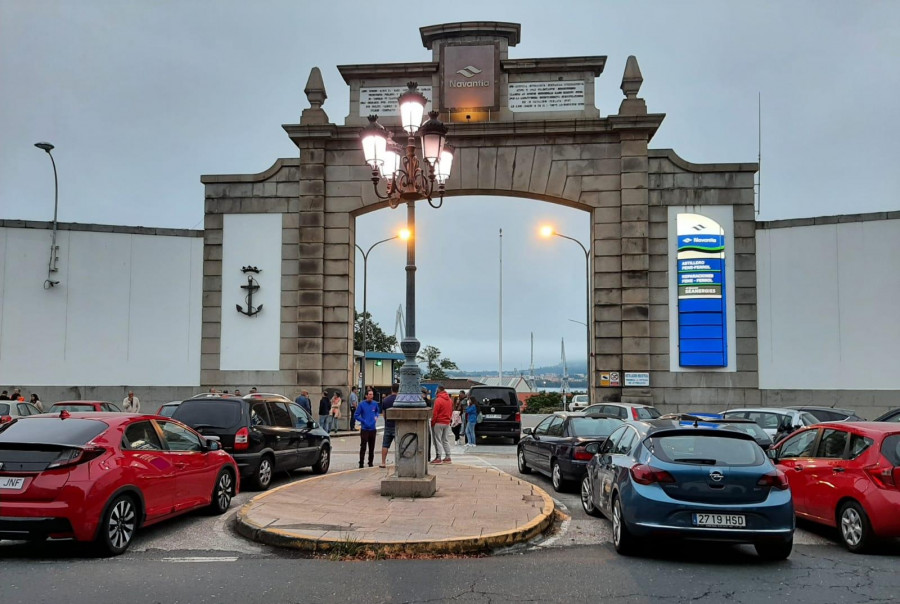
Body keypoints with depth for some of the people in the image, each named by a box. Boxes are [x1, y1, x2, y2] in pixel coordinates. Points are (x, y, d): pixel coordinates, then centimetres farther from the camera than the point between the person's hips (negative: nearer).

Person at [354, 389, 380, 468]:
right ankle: (361, 463, 0)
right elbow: (356, 416, -4)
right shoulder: (361, 404, -7)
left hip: (373, 429, 4)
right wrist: (364, 421, -13)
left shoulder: (375, 404, 4)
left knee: (372, 447, 10)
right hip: (364, 429, -4)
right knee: (363, 447, -6)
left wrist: (376, 416, 5)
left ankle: (370, 462, 21)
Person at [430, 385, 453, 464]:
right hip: (447, 423, 7)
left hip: (438, 423, -7)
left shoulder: (438, 400, -15)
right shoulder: (450, 400, 9)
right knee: (446, 440, 12)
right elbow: (451, 411, 14)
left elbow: (435, 413, -15)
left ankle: (438, 458, -5)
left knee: (438, 440, -3)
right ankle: (448, 457, 12)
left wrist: (432, 422, -7)